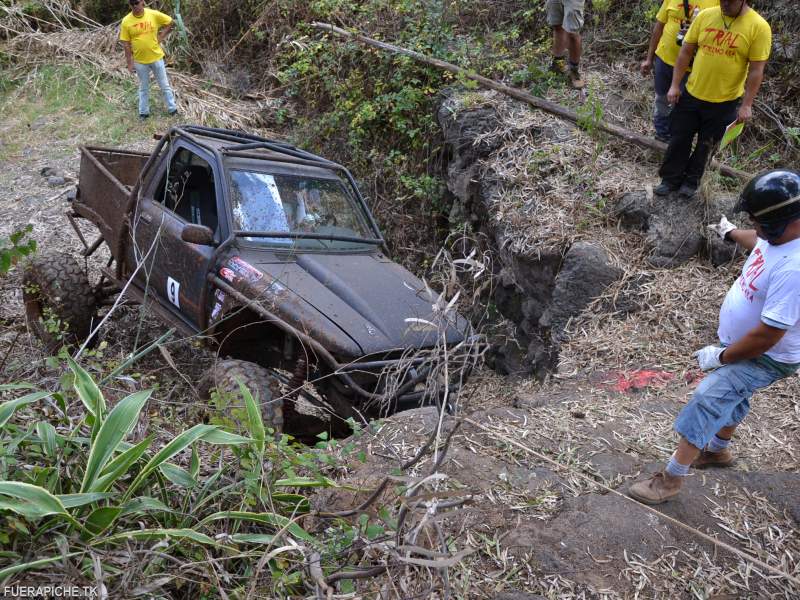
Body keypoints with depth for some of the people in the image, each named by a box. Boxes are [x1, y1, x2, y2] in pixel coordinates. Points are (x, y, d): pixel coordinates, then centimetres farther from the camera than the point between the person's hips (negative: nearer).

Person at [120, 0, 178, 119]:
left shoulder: (154, 14, -10)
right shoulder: (126, 21, -10)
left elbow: (170, 22, 5)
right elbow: (126, 44, -6)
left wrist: (161, 37, -3)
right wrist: (130, 63, -6)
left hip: (157, 58, 0)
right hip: (140, 61, 0)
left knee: (165, 86, 12)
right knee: (144, 88, 14)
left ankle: (172, 109, 24)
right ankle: (143, 112, 27)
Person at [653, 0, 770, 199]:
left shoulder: (759, 27, -14)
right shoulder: (705, 16, -5)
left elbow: (756, 70, -12)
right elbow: (686, 52, 2)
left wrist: (746, 105, -13)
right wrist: (675, 85, -1)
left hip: (724, 101, -2)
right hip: (691, 93, 3)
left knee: (706, 145, 13)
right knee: (679, 139, 10)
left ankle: (691, 180, 31)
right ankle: (671, 179, 27)